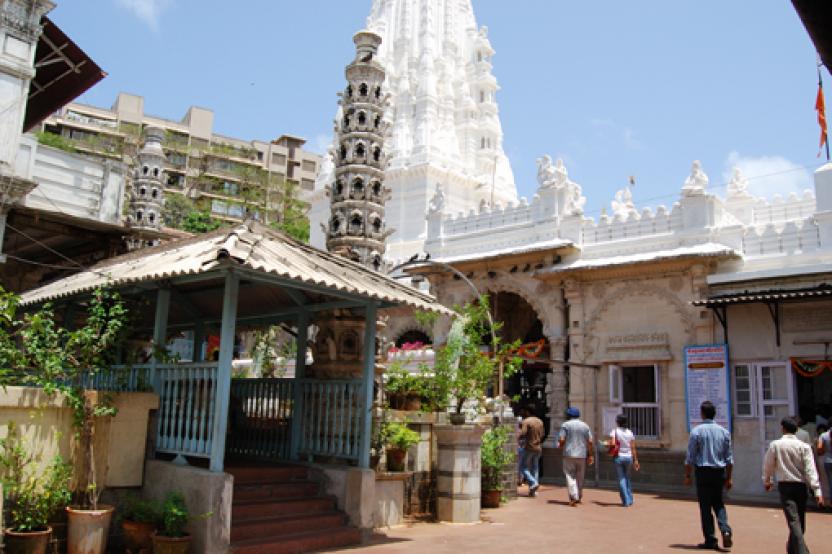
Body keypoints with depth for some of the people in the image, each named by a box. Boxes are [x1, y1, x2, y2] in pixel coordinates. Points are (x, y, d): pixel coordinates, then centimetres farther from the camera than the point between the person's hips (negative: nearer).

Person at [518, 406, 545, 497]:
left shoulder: (526, 421, -13)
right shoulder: (539, 421, 10)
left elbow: (522, 435, -20)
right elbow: (542, 435, 17)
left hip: (529, 448, -7)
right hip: (538, 448, 7)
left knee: (524, 467, 3)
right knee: (535, 468, 11)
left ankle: (533, 483, -16)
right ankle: (532, 491, 10)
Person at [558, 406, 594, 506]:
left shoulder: (565, 425, -2)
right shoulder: (585, 426, 9)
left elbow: (561, 440, -10)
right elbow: (590, 442, 3)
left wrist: (560, 445, 11)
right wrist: (590, 455, 7)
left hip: (569, 454, -4)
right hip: (582, 455, 4)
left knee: (570, 476, -2)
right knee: (580, 477, 14)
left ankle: (574, 497, -14)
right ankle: (579, 497, 24)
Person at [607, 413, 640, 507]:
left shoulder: (615, 431, -8)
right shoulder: (630, 433, 3)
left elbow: (612, 444, -21)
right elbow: (633, 448, 2)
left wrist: (607, 444, 1)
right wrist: (635, 460, 6)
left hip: (618, 457, -4)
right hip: (628, 457, 4)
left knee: (621, 479, 3)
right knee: (627, 477, 20)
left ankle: (626, 501, 1)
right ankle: (630, 499, 23)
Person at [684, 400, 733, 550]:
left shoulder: (697, 431, -8)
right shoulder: (724, 431, 4)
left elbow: (690, 457, -8)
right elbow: (729, 458, 6)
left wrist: (687, 476, 0)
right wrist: (728, 478, 14)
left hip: (703, 472, -4)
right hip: (720, 472, 4)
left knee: (705, 506, 4)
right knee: (718, 504, 18)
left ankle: (710, 541, 8)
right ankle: (725, 530, -3)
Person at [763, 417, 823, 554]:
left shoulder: (775, 445, -3)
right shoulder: (804, 446, -4)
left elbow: (768, 465, 6)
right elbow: (810, 469, -11)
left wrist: (767, 481, 23)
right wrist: (817, 490, -13)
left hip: (785, 486, -2)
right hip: (800, 486, 2)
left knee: (793, 521, -8)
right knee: (800, 520, 18)